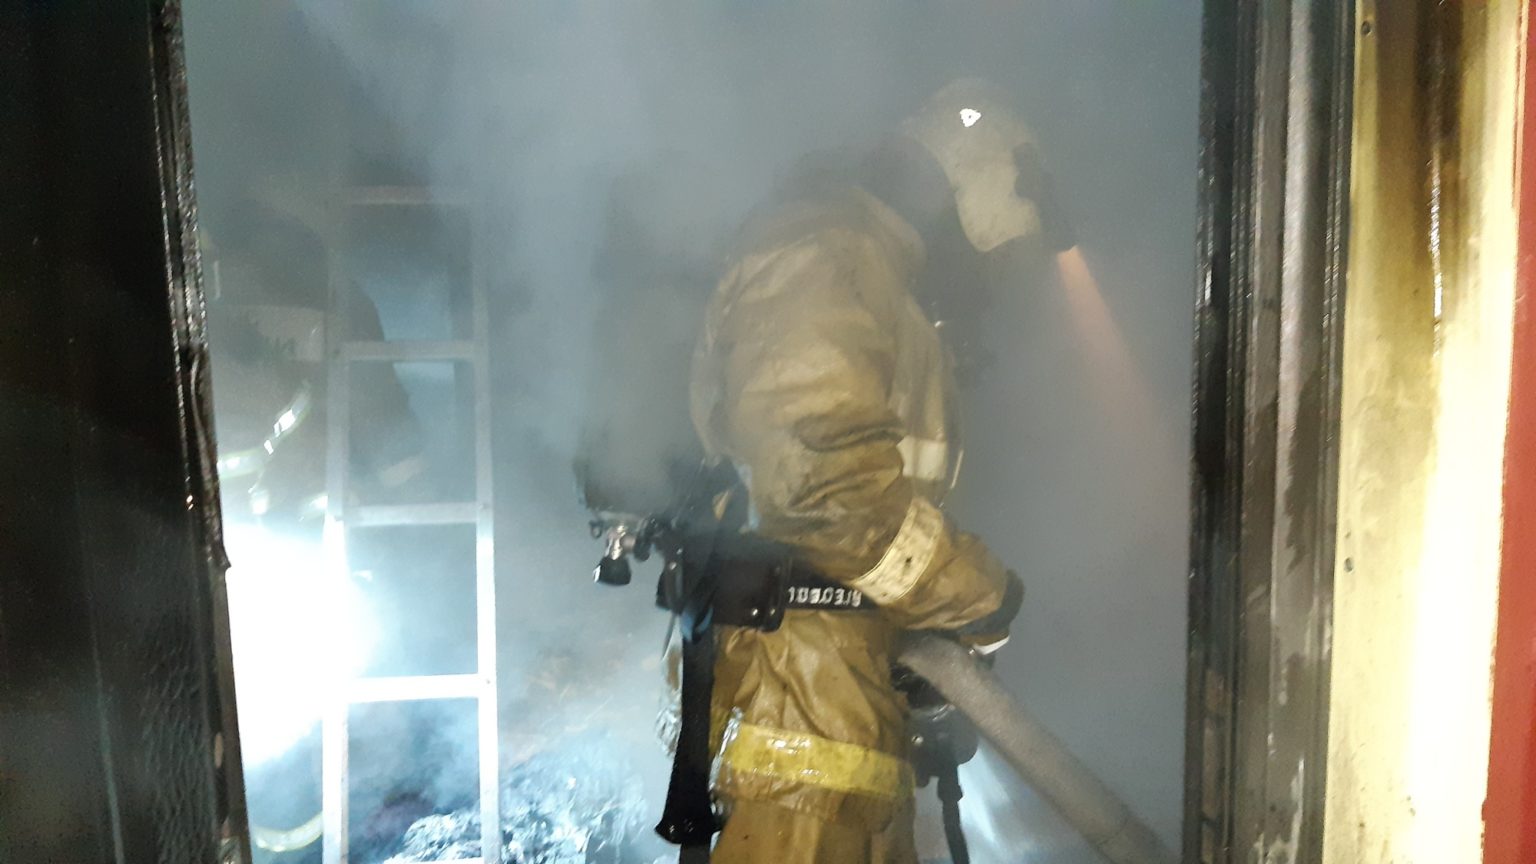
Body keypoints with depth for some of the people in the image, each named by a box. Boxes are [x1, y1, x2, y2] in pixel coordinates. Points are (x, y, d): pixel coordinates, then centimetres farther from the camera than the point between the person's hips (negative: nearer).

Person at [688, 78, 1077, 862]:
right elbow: (818, 472, -25)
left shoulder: (888, 284, 22)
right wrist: (977, 593, -14)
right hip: (795, 695, -11)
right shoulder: (827, 256, -11)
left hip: (851, 698, 11)